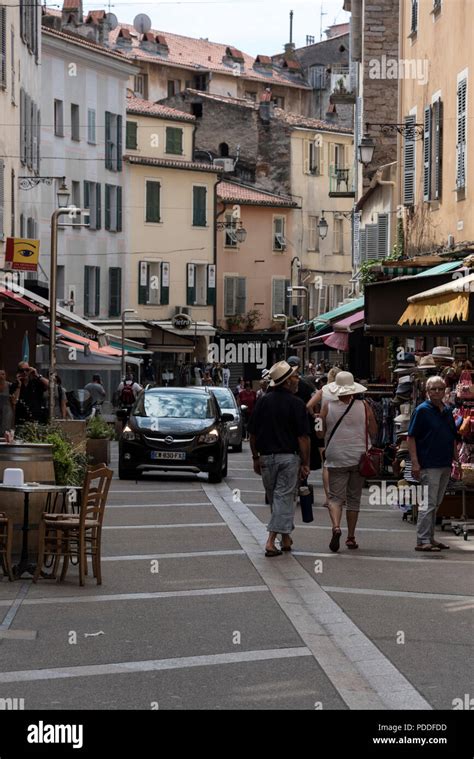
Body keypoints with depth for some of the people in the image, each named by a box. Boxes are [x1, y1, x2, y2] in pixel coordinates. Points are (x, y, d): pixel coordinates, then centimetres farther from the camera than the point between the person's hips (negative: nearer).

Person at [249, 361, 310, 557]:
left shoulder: (263, 401, 3)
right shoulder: (296, 404, -9)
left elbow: (252, 434, 6)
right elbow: (303, 437, -12)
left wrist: (256, 457, 16)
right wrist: (305, 463, -6)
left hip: (266, 457, 4)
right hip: (289, 457, -4)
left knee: (274, 498, 16)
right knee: (283, 498, -1)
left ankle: (286, 538, 26)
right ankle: (271, 541, -10)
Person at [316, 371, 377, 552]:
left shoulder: (327, 407, -5)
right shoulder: (364, 407, -3)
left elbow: (320, 433, -1)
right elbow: (374, 432, 3)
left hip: (336, 459, -1)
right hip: (358, 458, 1)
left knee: (335, 497, 2)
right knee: (354, 498, 13)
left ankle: (336, 527, -25)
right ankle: (351, 537, 17)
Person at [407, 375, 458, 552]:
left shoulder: (447, 411, 14)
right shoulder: (422, 410, -7)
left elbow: (453, 438, 22)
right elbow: (411, 437, -10)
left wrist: (456, 459, 16)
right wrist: (415, 462, -16)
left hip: (445, 465, 7)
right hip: (429, 465, -7)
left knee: (435, 504, 13)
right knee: (428, 503, -10)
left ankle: (430, 538, 20)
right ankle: (422, 541, -8)